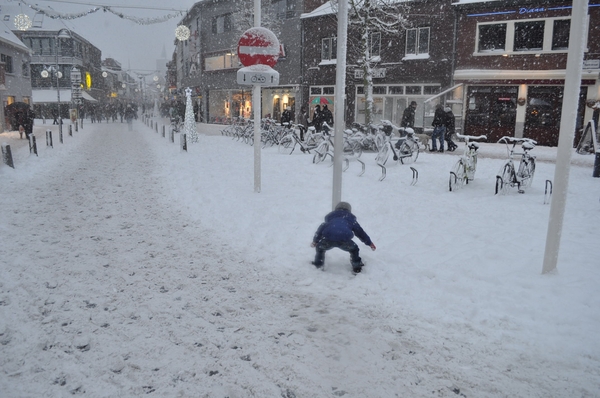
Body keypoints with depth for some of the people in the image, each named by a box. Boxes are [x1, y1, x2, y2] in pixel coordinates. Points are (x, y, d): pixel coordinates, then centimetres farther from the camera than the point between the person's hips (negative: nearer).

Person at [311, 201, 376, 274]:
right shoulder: (351, 218, 32)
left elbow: (321, 228, 37)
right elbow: (359, 231, 34)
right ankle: (357, 267, 25)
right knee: (354, 249, 28)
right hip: (344, 240, -1)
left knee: (320, 247, 33)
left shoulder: (330, 216, 35)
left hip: (327, 239, 1)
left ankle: (318, 264, 32)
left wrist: (315, 240, 49)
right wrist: (369, 242, 42)